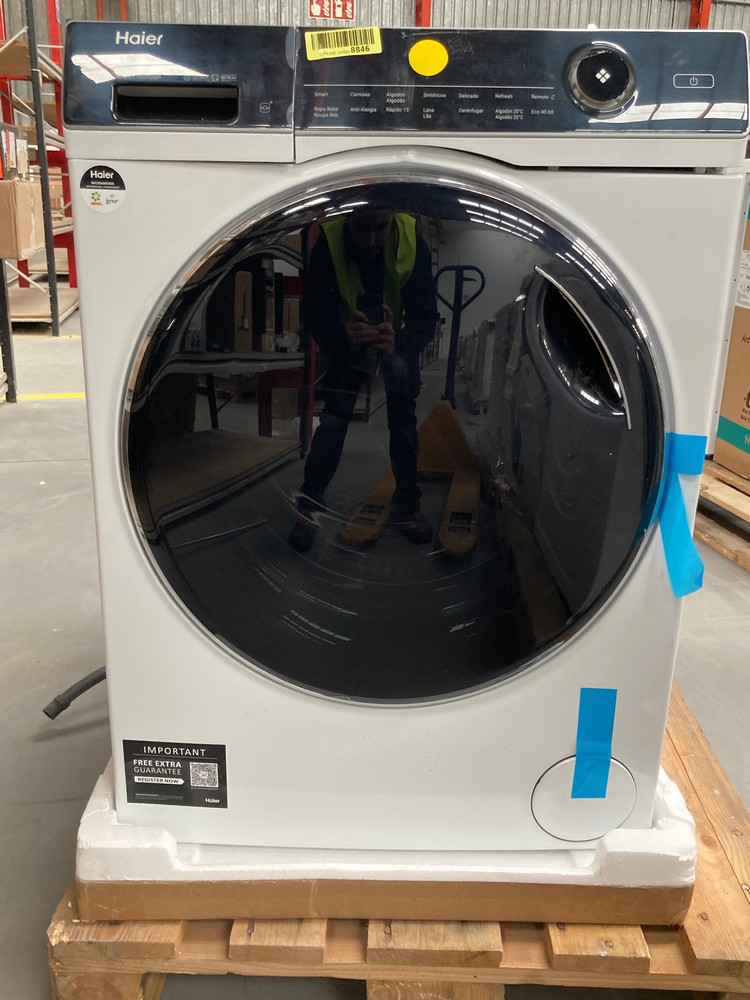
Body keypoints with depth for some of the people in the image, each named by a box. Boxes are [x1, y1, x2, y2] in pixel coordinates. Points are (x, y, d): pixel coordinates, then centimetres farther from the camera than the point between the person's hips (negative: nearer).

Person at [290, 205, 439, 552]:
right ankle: (309, 505, 3)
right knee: (333, 419, -13)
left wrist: (398, 343, -51)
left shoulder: (412, 241, -28)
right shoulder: (328, 243, -29)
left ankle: (405, 503, 0)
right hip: (348, 342, 0)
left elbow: (425, 318, -28)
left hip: (397, 341, 1)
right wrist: (344, 338, -53)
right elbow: (317, 317, -30)